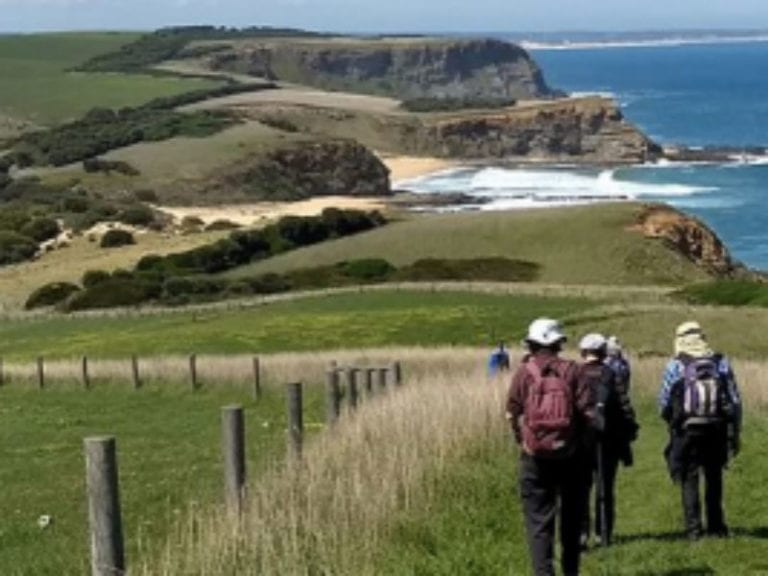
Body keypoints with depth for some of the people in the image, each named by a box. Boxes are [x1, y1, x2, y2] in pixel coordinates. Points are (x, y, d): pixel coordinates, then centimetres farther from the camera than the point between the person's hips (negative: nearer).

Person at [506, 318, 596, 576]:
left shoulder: (523, 373, -5)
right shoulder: (571, 371, -5)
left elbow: (513, 413, -3)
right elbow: (589, 412, -8)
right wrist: (580, 438, 8)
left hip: (535, 456, -1)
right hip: (570, 455, 1)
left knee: (538, 519, 2)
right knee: (571, 516, 17)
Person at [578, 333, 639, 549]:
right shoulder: (614, 377, 0)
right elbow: (626, 408, -3)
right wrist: (629, 434, 5)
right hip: (608, 440, 1)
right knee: (605, 489, 8)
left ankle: (581, 532, -8)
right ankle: (603, 534, 11)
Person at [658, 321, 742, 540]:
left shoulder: (675, 366, -4)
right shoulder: (721, 363, 4)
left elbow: (664, 403, 0)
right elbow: (735, 401, 4)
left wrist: (672, 422, 20)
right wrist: (735, 433, 10)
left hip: (687, 431, -3)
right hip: (717, 429, 3)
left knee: (690, 479, 4)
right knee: (714, 478, 15)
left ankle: (694, 528, -1)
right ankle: (716, 526, 18)